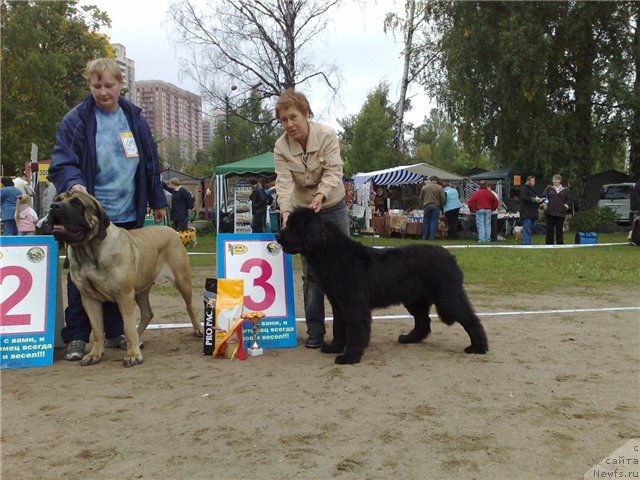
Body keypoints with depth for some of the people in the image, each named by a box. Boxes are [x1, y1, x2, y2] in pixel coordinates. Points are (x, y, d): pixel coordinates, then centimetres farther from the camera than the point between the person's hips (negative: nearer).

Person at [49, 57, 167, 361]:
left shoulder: (134, 118, 8)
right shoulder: (76, 120, -5)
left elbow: (150, 162, 13)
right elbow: (62, 163, -10)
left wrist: (157, 201, 14)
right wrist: (74, 183, -31)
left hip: (129, 215, 4)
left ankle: (116, 331, 23)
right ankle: (76, 337, 12)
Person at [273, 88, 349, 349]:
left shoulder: (327, 135, -16)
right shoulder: (281, 147, -11)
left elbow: (333, 172, -23)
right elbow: (284, 182, -20)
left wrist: (320, 196, -41)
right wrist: (286, 211, -38)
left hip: (333, 208, -1)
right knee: (311, 273, 2)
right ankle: (315, 331, 9)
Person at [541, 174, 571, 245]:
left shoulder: (565, 190, 11)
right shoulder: (549, 188, 9)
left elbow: (569, 199, 15)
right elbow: (543, 196, 6)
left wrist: (567, 204, -3)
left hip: (560, 213, 1)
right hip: (550, 212, 0)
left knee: (559, 230, 5)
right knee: (550, 229, 2)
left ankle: (560, 244, 11)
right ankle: (549, 245, 7)